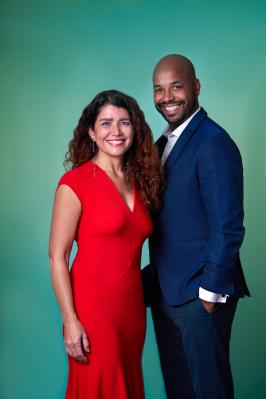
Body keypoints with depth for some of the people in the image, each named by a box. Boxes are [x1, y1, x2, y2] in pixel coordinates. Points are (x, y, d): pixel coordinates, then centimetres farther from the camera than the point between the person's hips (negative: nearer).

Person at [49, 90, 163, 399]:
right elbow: (57, 256, -11)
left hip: (133, 306, 6)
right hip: (93, 307, -6)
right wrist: (70, 320, -15)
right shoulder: (75, 182, -9)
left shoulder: (139, 182, 9)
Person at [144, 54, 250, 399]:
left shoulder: (214, 143, -16)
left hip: (199, 293, -8)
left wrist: (210, 291, -16)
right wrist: (154, 277, 9)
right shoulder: (164, 141, 10)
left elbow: (227, 227, -18)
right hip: (165, 290, 8)